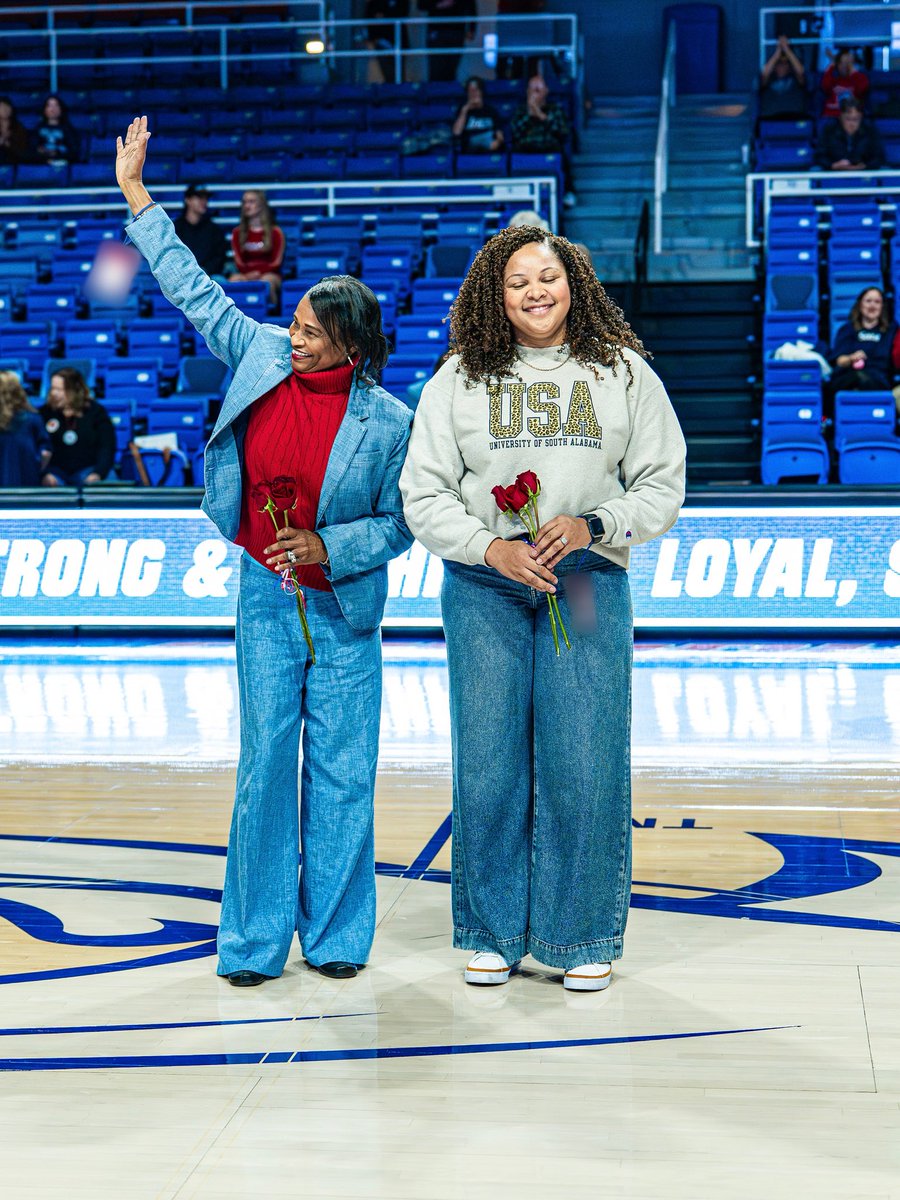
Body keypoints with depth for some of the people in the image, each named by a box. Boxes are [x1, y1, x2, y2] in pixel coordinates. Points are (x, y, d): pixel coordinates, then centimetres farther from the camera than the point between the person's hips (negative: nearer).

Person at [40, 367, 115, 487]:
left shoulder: (96, 412, 6)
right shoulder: (44, 413, 6)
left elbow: (107, 447, 1)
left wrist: (97, 474, -15)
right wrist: (45, 474, -17)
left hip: (87, 469, 0)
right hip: (56, 469, 0)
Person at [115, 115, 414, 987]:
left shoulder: (387, 422, -9)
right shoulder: (261, 357, -1)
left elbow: (399, 524, -3)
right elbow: (194, 291, 8)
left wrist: (329, 546, -17)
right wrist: (137, 195, 11)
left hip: (344, 607, -2)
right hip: (266, 597, 2)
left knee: (341, 770, 4)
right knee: (266, 762, 3)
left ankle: (335, 935, 17)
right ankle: (255, 940, 12)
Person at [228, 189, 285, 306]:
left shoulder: (275, 232, 6)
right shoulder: (238, 232, 14)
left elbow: (276, 262, 1)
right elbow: (239, 261, 6)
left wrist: (259, 273, -16)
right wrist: (249, 274, -15)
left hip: (269, 274, -2)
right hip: (246, 274, 2)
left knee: (267, 281, -38)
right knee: (234, 279, -33)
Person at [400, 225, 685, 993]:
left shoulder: (624, 373, 7)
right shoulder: (460, 379, 6)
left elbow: (662, 487, 6)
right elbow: (424, 494, 4)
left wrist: (591, 527, -11)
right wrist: (491, 548, -11)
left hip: (589, 582, 0)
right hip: (485, 587, 0)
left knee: (585, 759, -2)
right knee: (489, 758, 3)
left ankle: (585, 937, 12)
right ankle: (492, 932, 17)